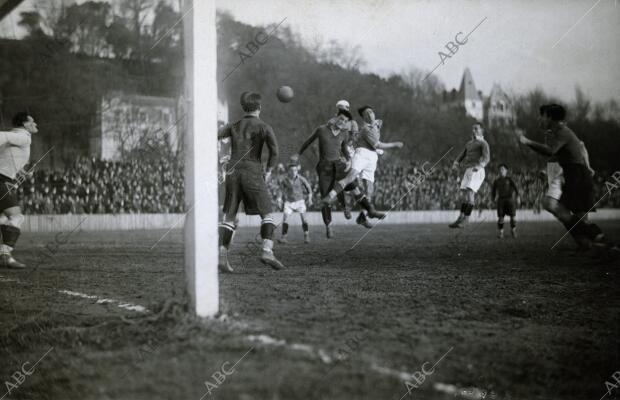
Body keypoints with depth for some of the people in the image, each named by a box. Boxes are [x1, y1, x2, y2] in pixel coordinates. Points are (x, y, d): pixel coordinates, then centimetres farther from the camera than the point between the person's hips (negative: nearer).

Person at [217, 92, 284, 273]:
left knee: (229, 217, 5)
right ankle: (267, 251, -16)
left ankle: (222, 256, -8)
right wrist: (268, 171, -1)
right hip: (252, 173, -4)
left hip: (233, 173, 4)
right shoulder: (263, 127, 2)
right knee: (267, 214, 2)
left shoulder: (233, 126, 16)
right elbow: (274, 148, -12)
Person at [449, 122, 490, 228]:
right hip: (468, 171, 8)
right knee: (463, 194, 5)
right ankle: (461, 218, 9)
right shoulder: (469, 144, 25)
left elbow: (486, 157, -15)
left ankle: (465, 220, -23)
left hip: (477, 171, -8)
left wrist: (480, 165, -35)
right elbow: (462, 156, 20)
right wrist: (456, 163, -3)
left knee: (470, 193, -19)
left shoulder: (483, 143, 0)